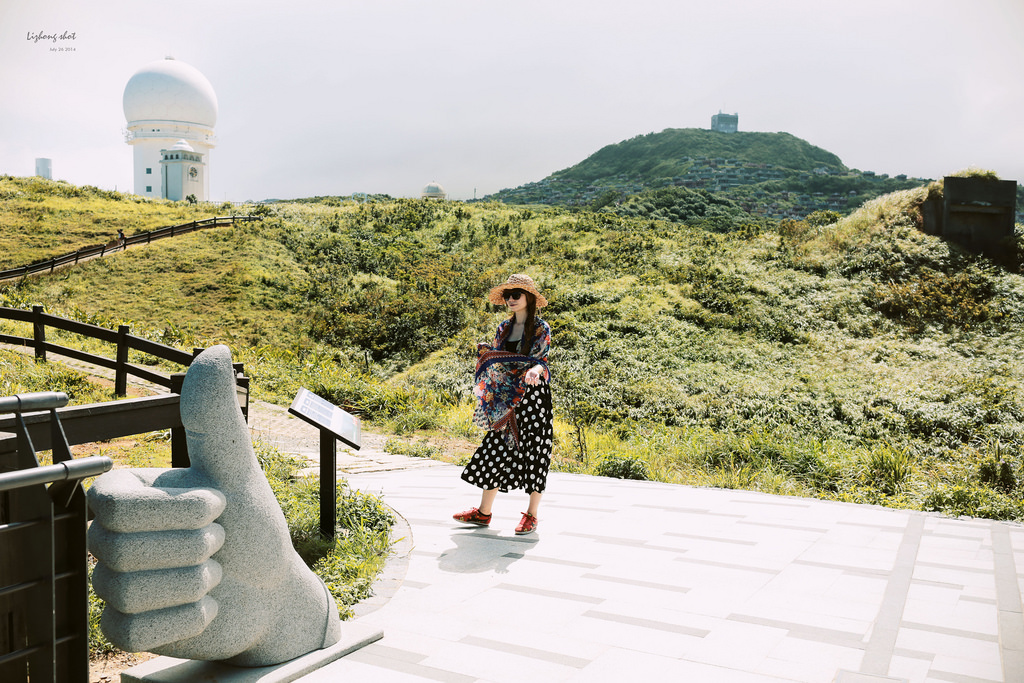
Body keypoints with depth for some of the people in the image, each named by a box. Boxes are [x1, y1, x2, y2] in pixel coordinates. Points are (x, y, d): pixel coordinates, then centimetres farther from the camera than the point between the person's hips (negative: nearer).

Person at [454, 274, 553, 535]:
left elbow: (541, 361, -14)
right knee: (497, 449, 5)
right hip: (507, 400, 5)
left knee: (534, 452, -2)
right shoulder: (504, 328, 13)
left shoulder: (541, 329, -4)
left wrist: (534, 371, -34)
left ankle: (531, 515, 9)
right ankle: (483, 512, 13)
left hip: (533, 397, -5)